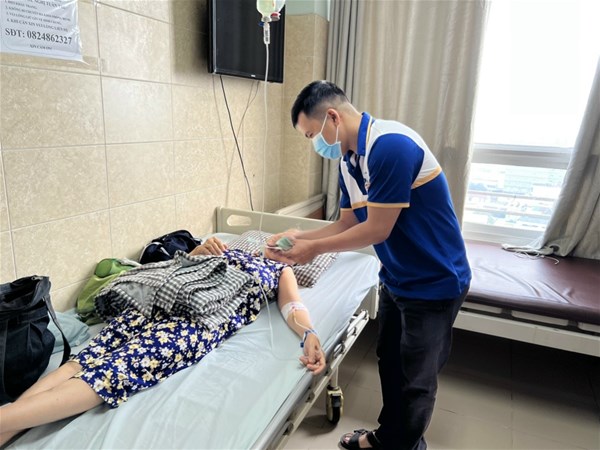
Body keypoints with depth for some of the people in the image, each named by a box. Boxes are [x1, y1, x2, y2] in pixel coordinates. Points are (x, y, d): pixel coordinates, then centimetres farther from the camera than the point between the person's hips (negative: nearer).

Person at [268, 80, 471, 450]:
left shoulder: (390, 145, -26)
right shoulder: (349, 159, 2)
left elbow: (377, 229, -25)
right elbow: (347, 224, 8)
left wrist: (315, 248, -15)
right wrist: (301, 237, -4)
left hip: (434, 282, -8)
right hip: (395, 278, 9)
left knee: (415, 379, 9)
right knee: (389, 362, 21)